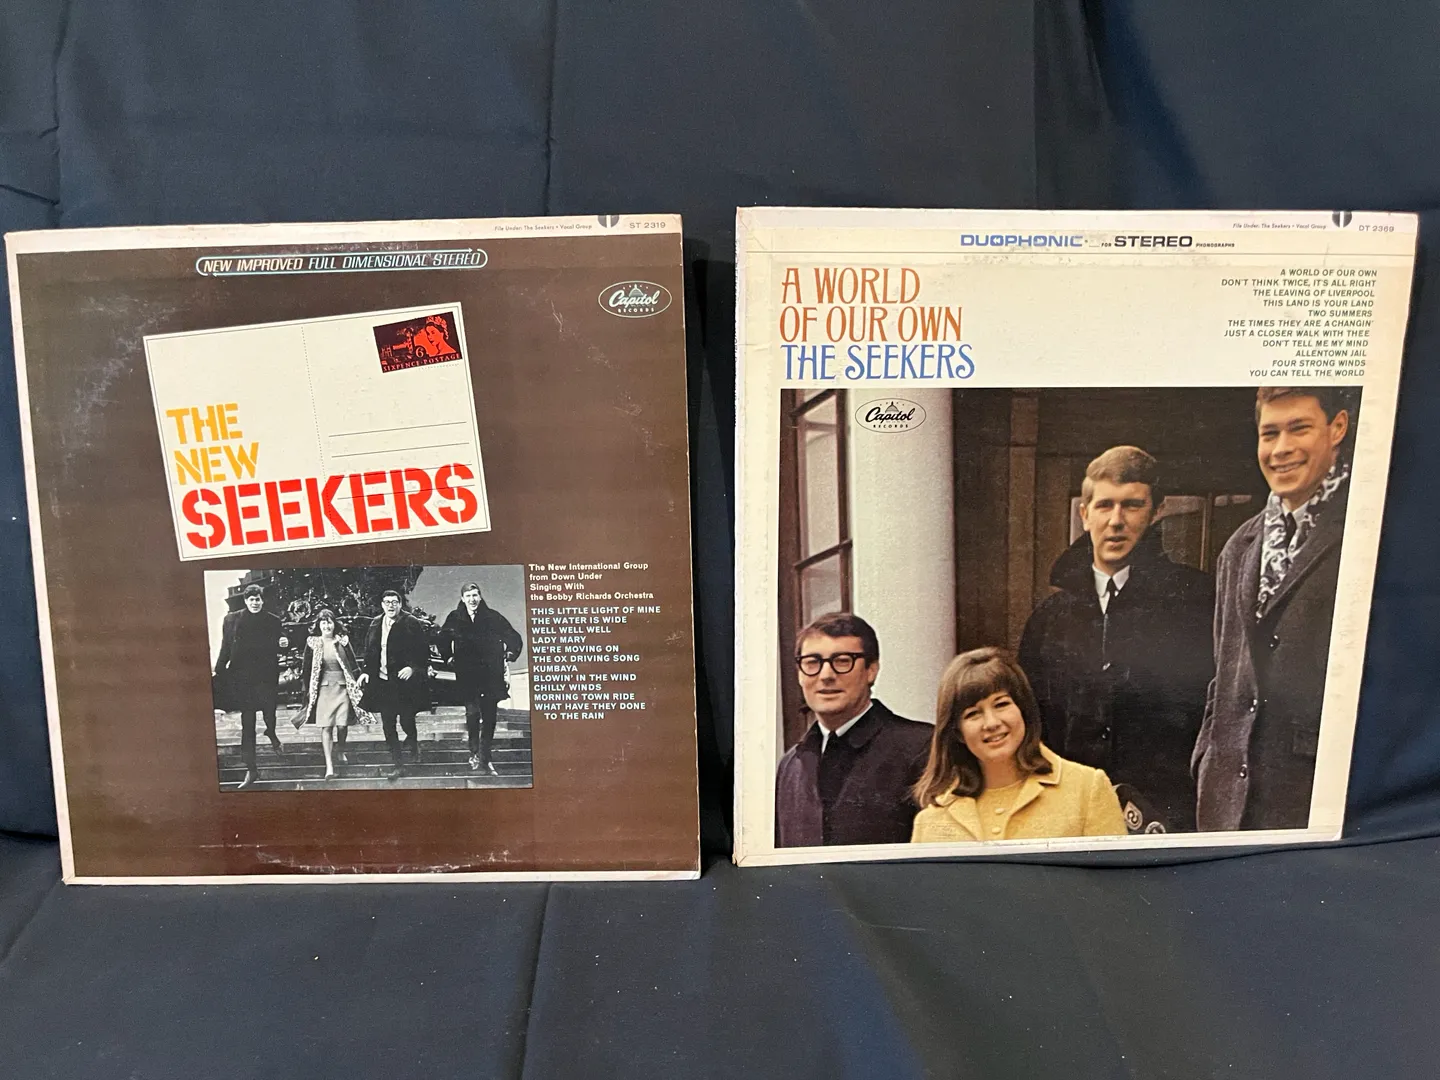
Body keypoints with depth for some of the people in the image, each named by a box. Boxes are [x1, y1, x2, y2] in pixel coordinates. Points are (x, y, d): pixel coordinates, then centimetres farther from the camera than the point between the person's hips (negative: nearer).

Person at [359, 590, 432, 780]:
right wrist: (367, 671, 5)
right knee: (388, 726, 6)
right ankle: (395, 764, 17)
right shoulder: (375, 624, 9)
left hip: (405, 681, -5)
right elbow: (369, 651, 16)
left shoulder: (412, 623, -7)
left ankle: (413, 742, 35)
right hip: (382, 681, 5)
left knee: (407, 722, 0)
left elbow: (424, 650, -9)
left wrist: (413, 668, -19)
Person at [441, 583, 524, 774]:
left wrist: (510, 654, -4)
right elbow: (443, 641, 17)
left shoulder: (492, 617, 3)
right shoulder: (454, 618, 4)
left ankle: (485, 758, 12)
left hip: (491, 674, 1)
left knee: (489, 717, 3)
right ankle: (475, 755, -1)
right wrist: (449, 658, 5)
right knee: (472, 713, -12)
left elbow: (514, 638, 9)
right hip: (467, 676, -1)